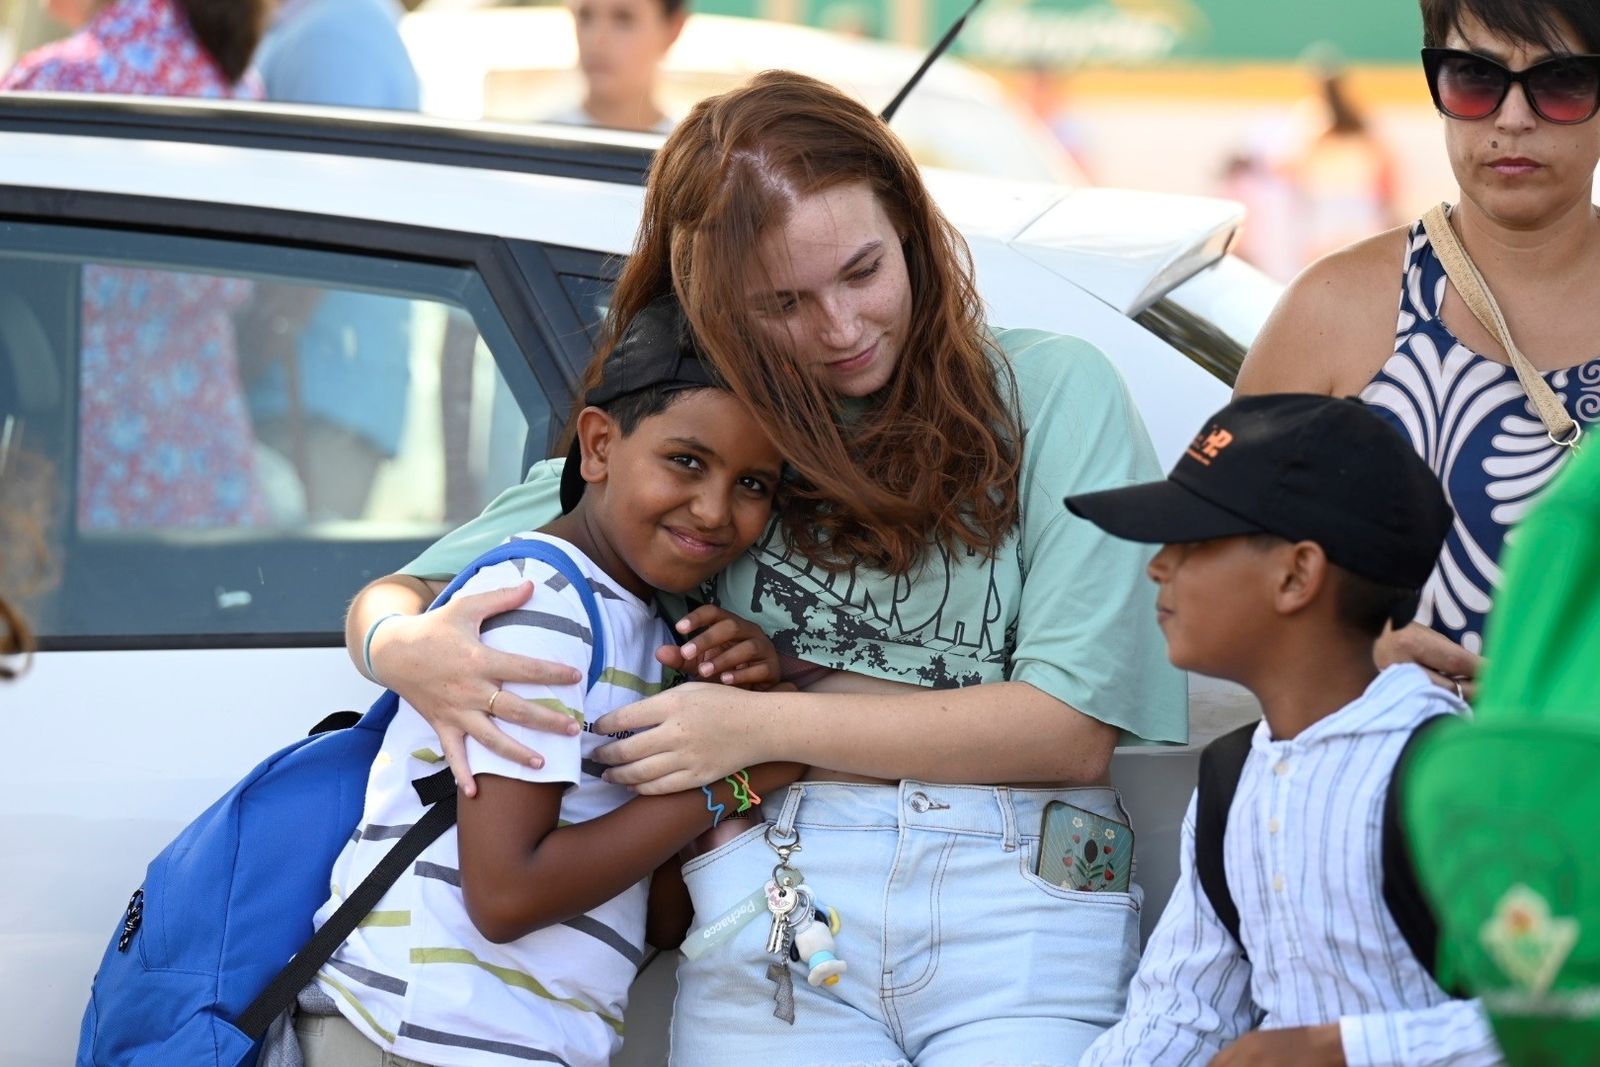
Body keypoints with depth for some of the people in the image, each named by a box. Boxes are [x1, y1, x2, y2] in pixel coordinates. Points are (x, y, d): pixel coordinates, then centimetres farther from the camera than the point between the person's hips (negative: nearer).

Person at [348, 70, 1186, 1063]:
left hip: (1016, 914, -3)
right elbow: (390, 600, 17)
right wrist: (406, 649, -9)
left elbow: (1076, 730, 0)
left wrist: (765, 728, -5)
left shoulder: (1051, 390, 7)